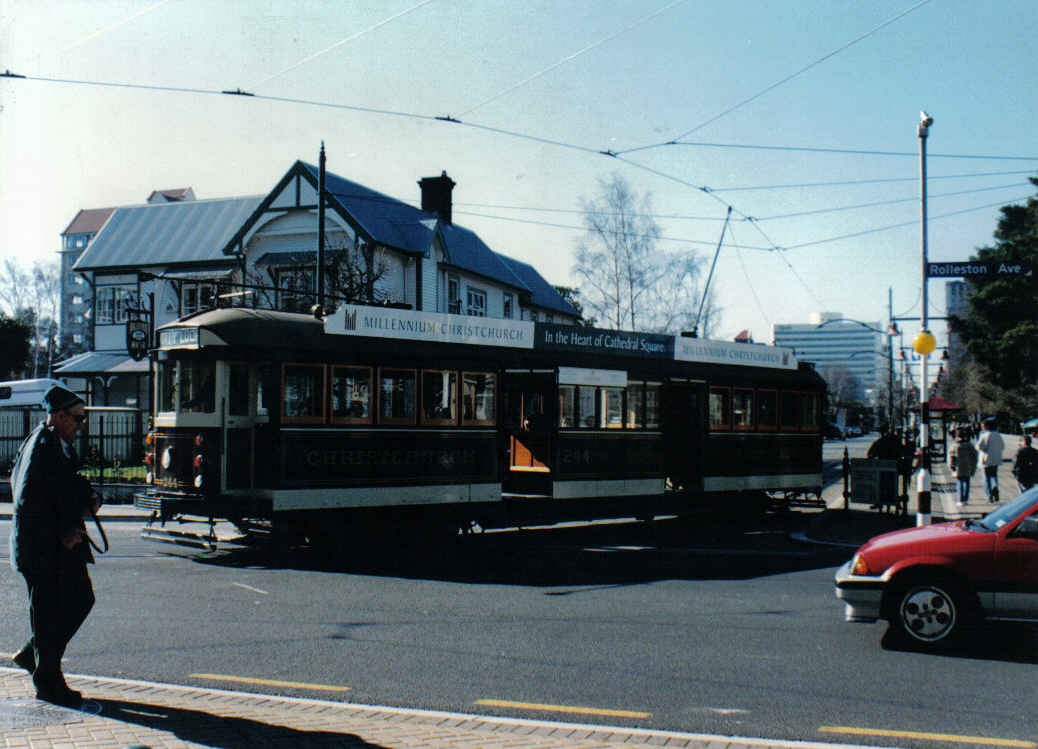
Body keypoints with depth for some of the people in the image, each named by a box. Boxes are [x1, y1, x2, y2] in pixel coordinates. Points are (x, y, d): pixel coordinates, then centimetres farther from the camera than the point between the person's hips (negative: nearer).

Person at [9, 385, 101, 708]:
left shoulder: (62, 444, 11)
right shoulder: (41, 446, -18)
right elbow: (27, 501, -23)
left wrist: (90, 498, 3)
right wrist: (62, 534, -20)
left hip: (63, 541, 9)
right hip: (42, 546, -9)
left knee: (82, 599, 13)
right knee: (49, 613, 0)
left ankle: (32, 654, 28)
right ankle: (48, 682, 12)